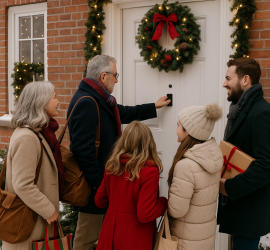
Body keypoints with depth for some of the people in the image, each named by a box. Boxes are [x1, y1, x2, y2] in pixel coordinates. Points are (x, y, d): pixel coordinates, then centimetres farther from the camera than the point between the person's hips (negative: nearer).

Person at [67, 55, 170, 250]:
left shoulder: (100, 100, 12)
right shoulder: (86, 103, -21)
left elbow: (125, 113, 30)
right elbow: (83, 149, -26)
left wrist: (154, 107, 36)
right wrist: (99, 182, -22)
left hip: (102, 179, 11)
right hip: (93, 184, -11)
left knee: (97, 232, 19)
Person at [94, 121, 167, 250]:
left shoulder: (112, 166, -2)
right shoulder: (149, 171, -19)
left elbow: (99, 201, 9)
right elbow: (145, 215, -21)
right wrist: (164, 202, -6)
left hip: (110, 235, 5)